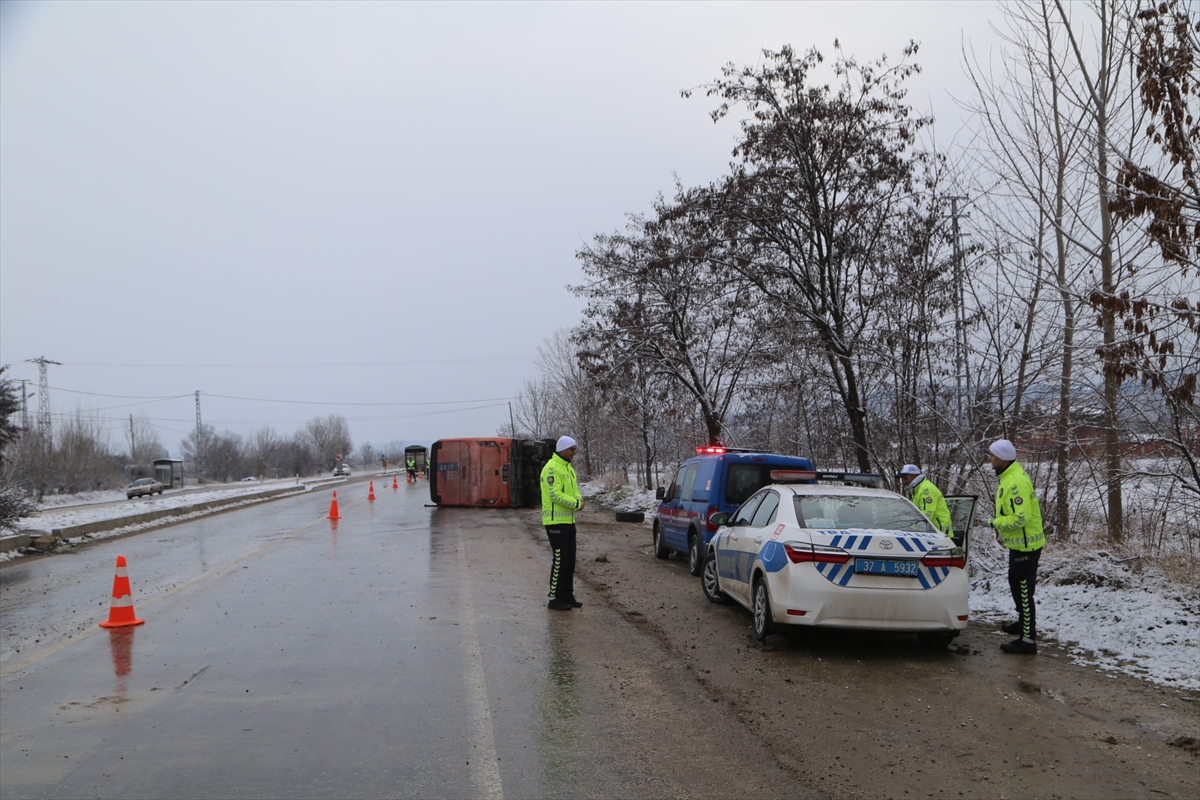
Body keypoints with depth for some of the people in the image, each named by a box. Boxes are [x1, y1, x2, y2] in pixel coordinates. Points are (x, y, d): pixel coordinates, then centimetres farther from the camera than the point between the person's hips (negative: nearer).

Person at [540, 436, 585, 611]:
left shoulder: (569, 468, 16)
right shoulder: (552, 468, -15)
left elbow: (574, 490, 19)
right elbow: (555, 494, -22)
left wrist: (579, 498, -4)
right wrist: (576, 504, -16)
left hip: (569, 521, 10)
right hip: (556, 521, -10)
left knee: (570, 560, 12)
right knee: (560, 560, -6)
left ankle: (567, 595, 21)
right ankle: (555, 598, 1)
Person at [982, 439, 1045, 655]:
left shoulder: (1016, 482, -26)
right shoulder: (1008, 476, 9)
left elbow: (1020, 518, -30)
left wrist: (994, 523, -20)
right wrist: (1000, 526, 11)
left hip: (1025, 545, -11)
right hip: (1019, 543, 11)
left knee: (1023, 591, -6)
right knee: (1016, 585, 26)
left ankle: (1028, 640, -1)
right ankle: (1024, 622, 45)